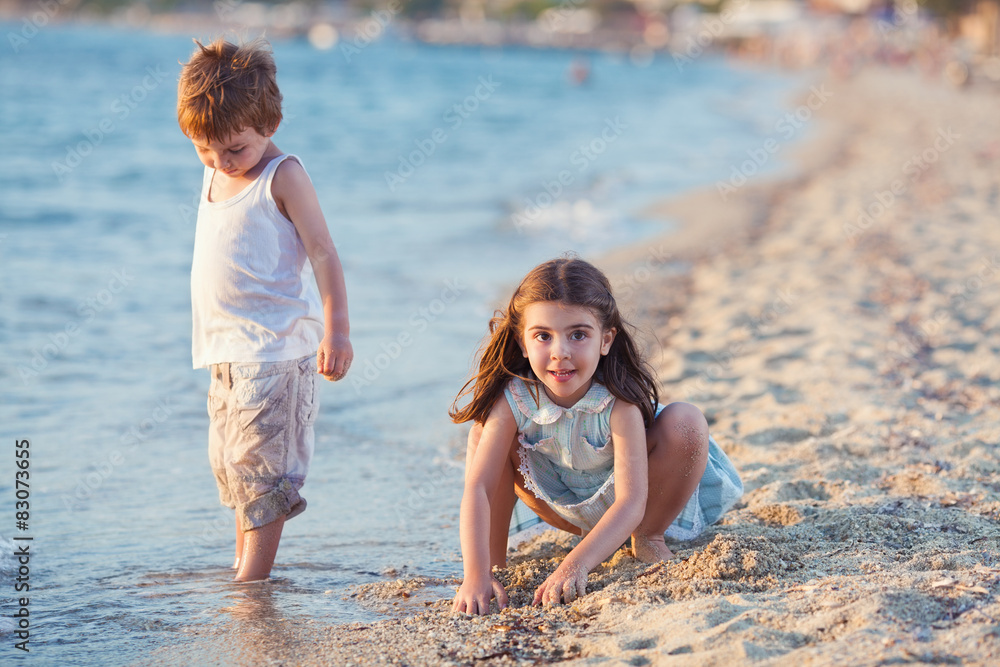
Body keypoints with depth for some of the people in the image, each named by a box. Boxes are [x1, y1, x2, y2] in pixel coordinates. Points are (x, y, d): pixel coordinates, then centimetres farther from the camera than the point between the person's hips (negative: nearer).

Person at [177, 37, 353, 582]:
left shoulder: (282, 177, -10)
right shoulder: (214, 177, 13)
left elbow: (323, 254, -13)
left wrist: (336, 332, -17)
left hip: (273, 347, -8)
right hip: (225, 350, 8)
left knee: (261, 463, -8)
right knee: (229, 463, 13)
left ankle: (251, 582, -6)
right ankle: (244, 568, 24)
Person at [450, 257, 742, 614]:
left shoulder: (619, 401, -35)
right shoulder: (512, 400, -29)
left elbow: (631, 503, -40)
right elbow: (477, 487, -33)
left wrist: (576, 565, -54)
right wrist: (477, 574, -47)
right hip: (570, 509, 2)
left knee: (685, 423, -30)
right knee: (483, 434, -21)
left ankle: (648, 538, -7)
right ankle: (495, 561, -6)